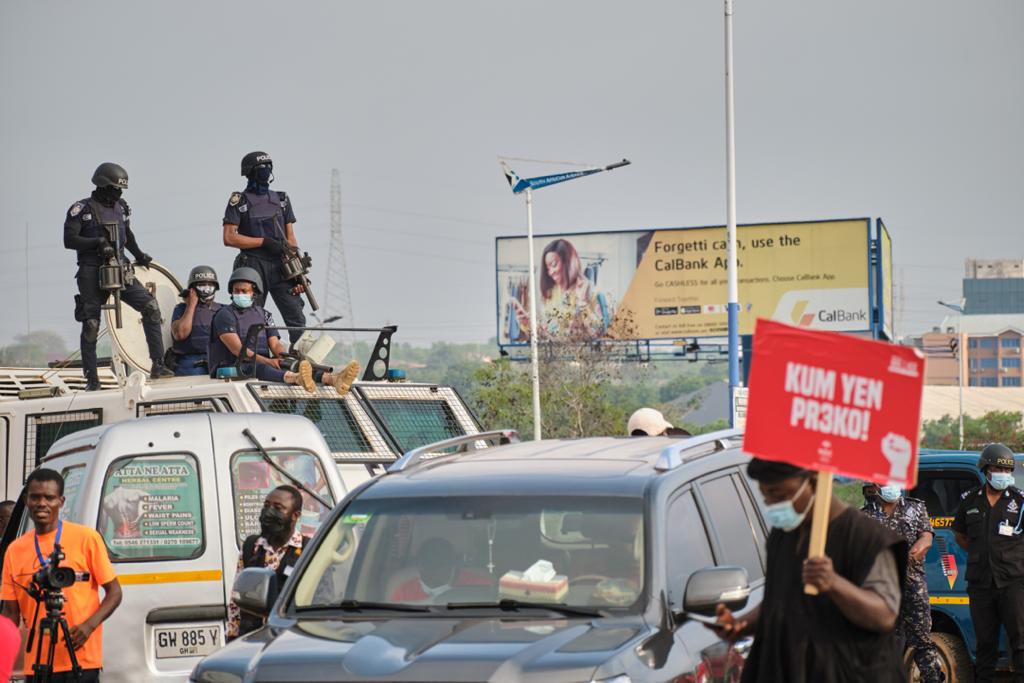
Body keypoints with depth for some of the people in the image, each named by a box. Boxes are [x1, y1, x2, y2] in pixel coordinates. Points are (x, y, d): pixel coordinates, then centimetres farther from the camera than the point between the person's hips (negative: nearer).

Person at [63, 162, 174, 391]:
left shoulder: (121, 208, 13)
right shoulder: (82, 209, -5)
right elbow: (69, 240, -12)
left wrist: (139, 255, 23)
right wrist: (98, 242, -21)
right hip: (92, 273, -5)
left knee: (151, 307, -11)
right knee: (91, 325, -3)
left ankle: (157, 366, -10)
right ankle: (92, 379, 7)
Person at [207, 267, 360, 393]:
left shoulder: (264, 315, 20)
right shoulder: (225, 315, 0)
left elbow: (275, 344, 9)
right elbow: (237, 349, -13)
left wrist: (284, 358, -16)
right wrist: (267, 361, -24)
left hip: (262, 365, 6)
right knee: (255, 367, -40)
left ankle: (332, 379, -47)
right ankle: (295, 379, -70)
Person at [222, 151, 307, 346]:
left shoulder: (282, 200, 14)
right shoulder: (239, 202, 2)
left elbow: (290, 239, 12)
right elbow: (229, 238, -6)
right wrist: (265, 242, -11)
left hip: (281, 267, 3)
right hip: (252, 267, -3)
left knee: (297, 320, -7)